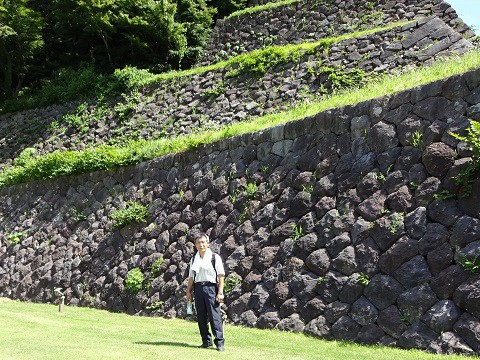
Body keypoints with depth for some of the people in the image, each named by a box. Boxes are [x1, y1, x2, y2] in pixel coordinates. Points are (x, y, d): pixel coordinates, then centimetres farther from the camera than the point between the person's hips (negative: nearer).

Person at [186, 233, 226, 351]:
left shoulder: (215, 257, 0)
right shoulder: (194, 259, 15)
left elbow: (221, 276, -3)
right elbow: (191, 277, 18)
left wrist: (220, 292, -10)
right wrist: (188, 291, 10)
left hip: (211, 287, -5)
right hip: (198, 288, 5)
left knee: (215, 315, -9)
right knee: (201, 317, 7)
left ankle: (219, 343, -6)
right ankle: (206, 341, 17)